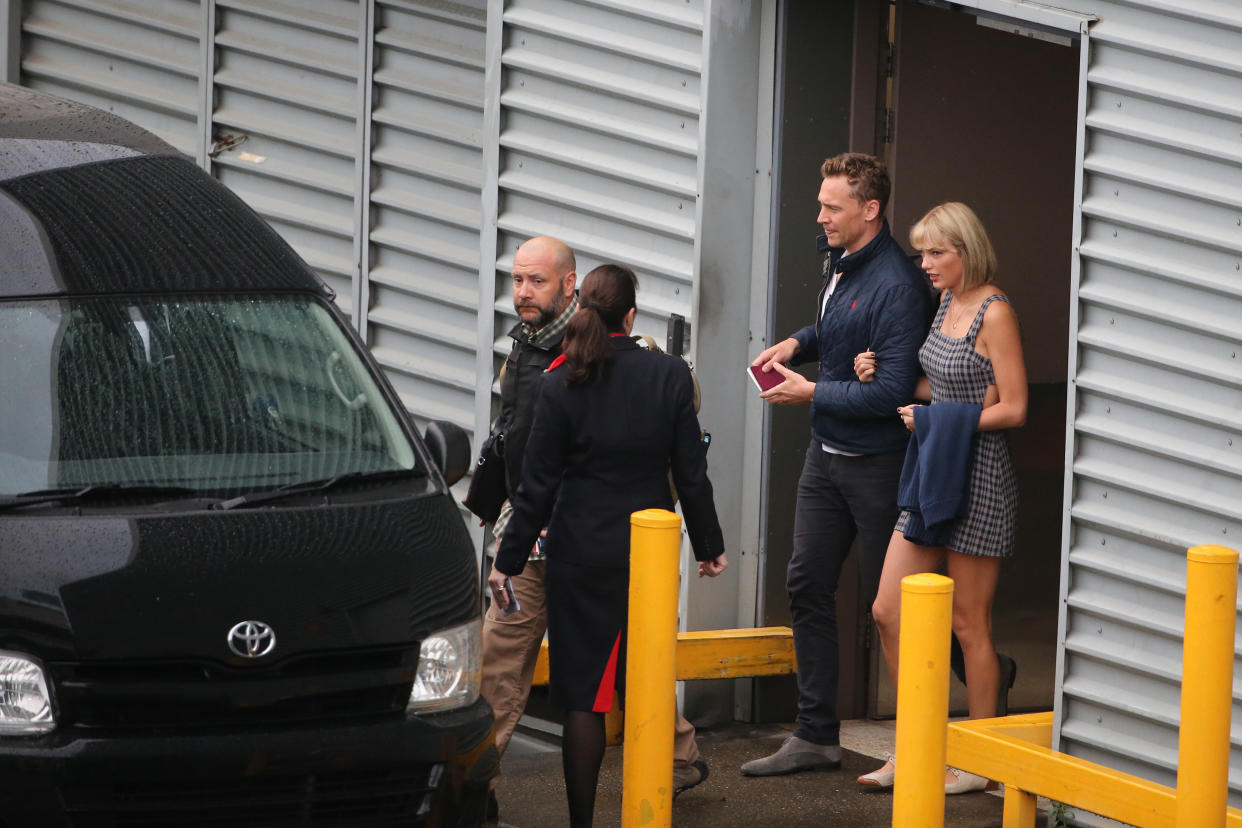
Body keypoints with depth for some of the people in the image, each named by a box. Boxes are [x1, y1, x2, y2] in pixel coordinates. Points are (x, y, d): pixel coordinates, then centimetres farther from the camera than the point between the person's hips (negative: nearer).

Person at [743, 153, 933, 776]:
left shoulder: (896, 286, -22)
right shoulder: (839, 262, 6)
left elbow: (892, 392, -26)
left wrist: (811, 394, -17)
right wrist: (799, 343, 5)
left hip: (877, 462, -9)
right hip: (827, 453, 9)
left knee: (886, 603, 2)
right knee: (807, 584, 8)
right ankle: (816, 735, 14)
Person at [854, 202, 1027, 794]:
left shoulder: (994, 313, -13)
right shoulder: (948, 305, 11)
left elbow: (1013, 408, -15)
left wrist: (933, 418, -14)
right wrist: (884, 377, 6)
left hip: (977, 478, -9)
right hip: (932, 473, 9)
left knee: (968, 623, 0)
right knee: (889, 611, 5)